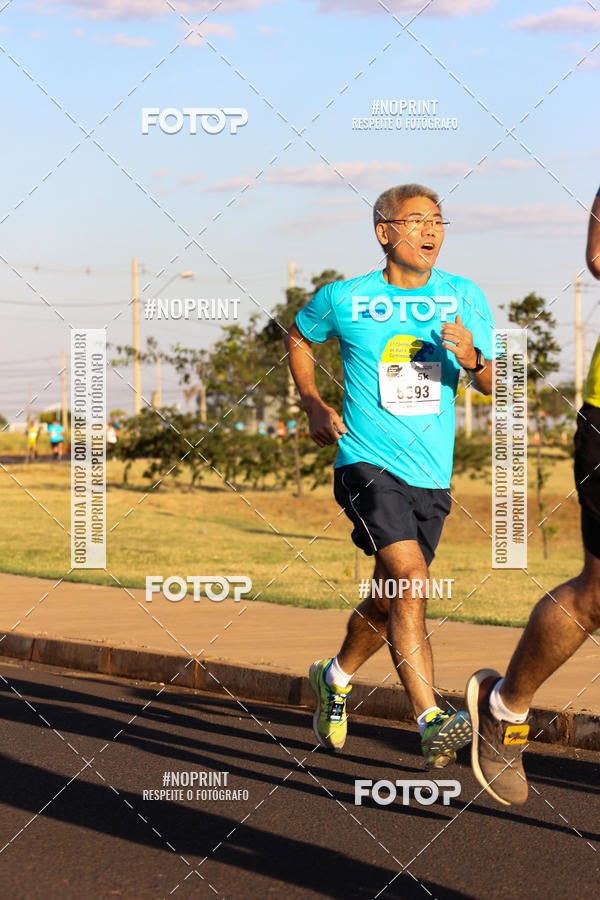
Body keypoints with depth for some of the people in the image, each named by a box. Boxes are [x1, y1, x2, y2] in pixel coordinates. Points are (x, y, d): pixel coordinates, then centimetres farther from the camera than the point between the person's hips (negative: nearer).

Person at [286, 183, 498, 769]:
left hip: (432, 476, 4)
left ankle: (334, 679, 43)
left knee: (389, 602, 15)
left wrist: (473, 359, -19)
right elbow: (298, 338, 18)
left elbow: (496, 386, 3)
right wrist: (314, 407, 7)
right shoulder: (343, 298, -2)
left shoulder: (464, 298, 4)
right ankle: (431, 724, -28)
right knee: (411, 580, -24)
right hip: (367, 463, -4)